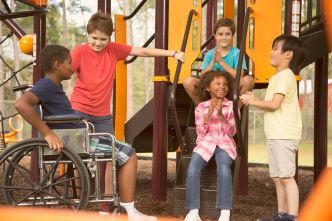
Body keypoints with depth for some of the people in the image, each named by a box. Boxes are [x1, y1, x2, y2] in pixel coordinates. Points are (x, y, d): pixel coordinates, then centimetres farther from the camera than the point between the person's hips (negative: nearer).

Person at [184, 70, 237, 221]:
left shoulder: (231, 106, 6)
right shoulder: (201, 107, 9)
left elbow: (231, 132, -2)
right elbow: (201, 132, 1)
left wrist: (221, 114, -16)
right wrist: (209, 114, -13)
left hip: (224, 144, -1)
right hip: (205, 143, 1)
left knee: (224, 169, -33)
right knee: (192, 170, -26)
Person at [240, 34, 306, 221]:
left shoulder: (285, 75, -10)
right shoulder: (279, 77, 22)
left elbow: (275, 104, -19)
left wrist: (254, 101, -7)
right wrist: (254, 101, 9)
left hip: (283, 135, -10)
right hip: (277, 135, 10)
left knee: (286, 176, -11)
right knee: (278, 177, 11)